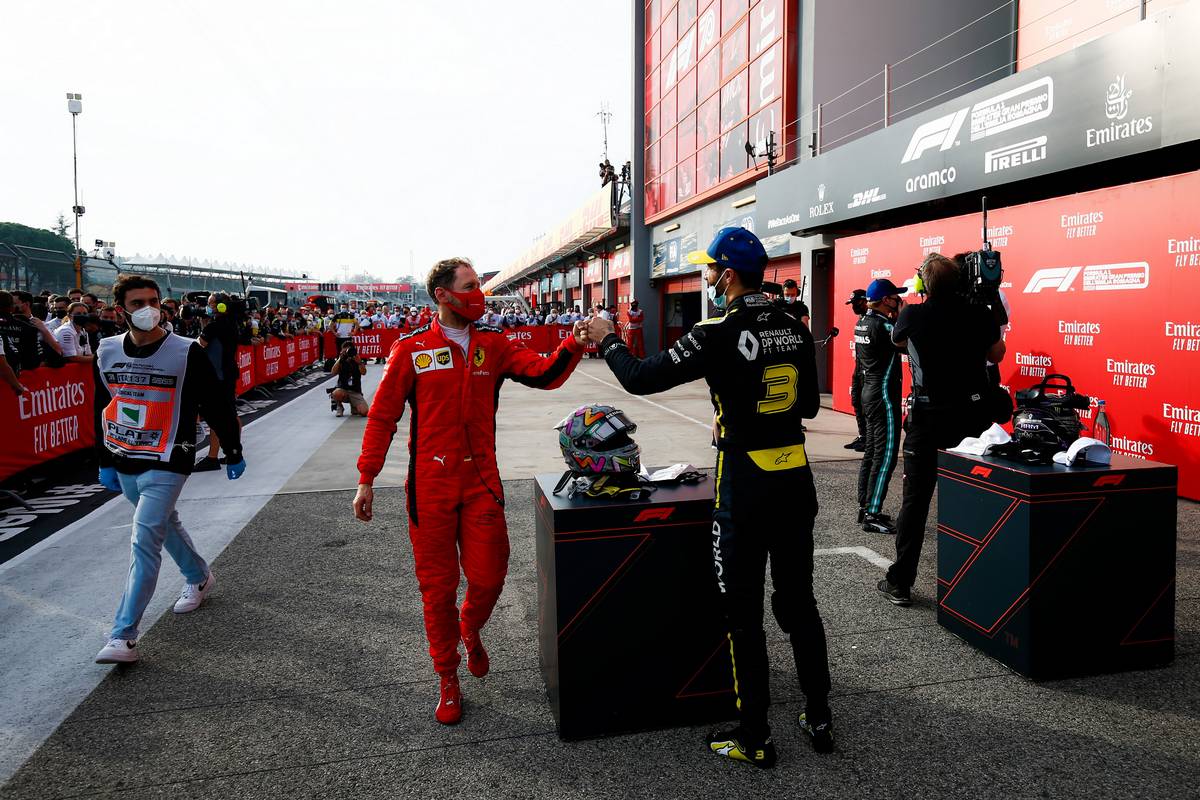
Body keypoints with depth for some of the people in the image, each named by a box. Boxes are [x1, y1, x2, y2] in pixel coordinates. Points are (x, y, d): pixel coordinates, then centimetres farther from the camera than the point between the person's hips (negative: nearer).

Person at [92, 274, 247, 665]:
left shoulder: (186, 352, -13)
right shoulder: (108, 351, 3)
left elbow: (218, 406, -6)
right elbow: (102, 409, 15)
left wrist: (234, 453, 0)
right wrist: (105, 461, 18)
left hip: (166, 464, -6)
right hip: (124, 464, 6)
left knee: (144, 541, -12)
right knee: (165, 524, 22)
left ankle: (124, 636, -8)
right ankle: (199, 578, 46)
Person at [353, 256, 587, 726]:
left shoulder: (494, 346, 3)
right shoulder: (412, 350, -4)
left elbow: (543, 374, -9)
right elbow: (382, 415, 0)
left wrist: (573, 345, -27)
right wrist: (367, 480, -1)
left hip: (481, 483, 2)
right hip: (430, 488, -2)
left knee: (488, 577, 5)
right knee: (437, 586, 8)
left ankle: (470, 631, 41)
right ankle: (447, 679, 28)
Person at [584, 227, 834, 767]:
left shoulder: (719, 335, -16)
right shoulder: (796, 329, 4)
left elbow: (641, 378, -11)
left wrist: (607, 340, 5)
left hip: (746, 485, -6)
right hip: (796, 479, 7)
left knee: (744, 612, 6)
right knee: (798, 600, 18)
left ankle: (754, 738, 19)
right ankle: (819, 719, 31)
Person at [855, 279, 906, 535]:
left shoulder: (863, 322, 9)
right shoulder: (882, 325, -18)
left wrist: (894, 318, 6)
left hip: (870, 391, 10)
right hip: (884, 395, -10)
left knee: (872, 452, 15)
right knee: (886, 455, -7)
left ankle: (865, 508, 21)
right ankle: (872, 516, -7)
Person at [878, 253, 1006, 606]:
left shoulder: (913, 315, -10)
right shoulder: (980, 315, -4)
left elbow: (897, 340, 13)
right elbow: (996, 355, 12)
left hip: (928, 418, -2)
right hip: (973, 415, 2)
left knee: (915, 500, 3)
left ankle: (900, 583, 7)